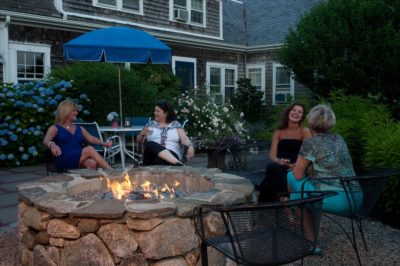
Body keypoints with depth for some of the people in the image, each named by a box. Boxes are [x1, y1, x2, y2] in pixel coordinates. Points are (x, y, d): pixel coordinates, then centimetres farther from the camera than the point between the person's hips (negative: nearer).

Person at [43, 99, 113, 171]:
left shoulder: (80, 129, 25)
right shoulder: (55, 128, 11)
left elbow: (91, 139, 12)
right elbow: (46, 141, -7)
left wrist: (104, 143, -9)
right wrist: (52, 145, -32)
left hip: (80, 162, 4)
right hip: (64, 161, -4)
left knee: (92, 163, -33)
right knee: (90, 149, -28)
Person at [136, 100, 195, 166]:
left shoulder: (176, 125, 14)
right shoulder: (151, 124, 19)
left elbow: (184, 139, 2)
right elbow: (139, 141, 18)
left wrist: (190, 146, -21)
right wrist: (143, 134, -5)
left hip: (172, 155, -3)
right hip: (152, 156, 3)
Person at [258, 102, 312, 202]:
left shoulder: (305, 131, 8)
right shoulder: (279, 132, 16)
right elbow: (272, 155, 7)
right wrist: (279, 161, -17)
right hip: (279, 169, 3)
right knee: (272, 167, -34)